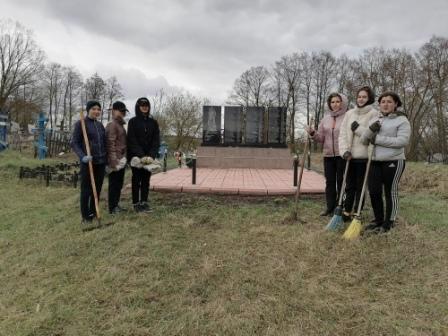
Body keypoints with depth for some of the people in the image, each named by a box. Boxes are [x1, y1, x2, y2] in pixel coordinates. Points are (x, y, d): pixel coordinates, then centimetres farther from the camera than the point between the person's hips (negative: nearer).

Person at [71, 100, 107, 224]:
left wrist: (107, 161, 15)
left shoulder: (100, 125, 13)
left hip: (100, 162, 6)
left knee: (97, 189, 11)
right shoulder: (80, 123, -5)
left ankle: (93, 212, 24)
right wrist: (82, 156, -23)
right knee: (86, 190, 3)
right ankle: (85, 216, 13)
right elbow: (74, 143, -8)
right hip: (88, 162, -5)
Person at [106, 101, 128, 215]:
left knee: (119, 184, 14)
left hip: (122, 159, 9)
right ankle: (112, 208, 6)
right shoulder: (112, 125, -11)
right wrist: (113, 161, -21)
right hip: (116, 160, -9)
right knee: (114, 184, -2)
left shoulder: (121, 125, 18)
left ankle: (116, 205, 25)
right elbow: (111, 144, -18)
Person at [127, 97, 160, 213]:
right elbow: (132, 141, -9)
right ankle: (136, 203, 11)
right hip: (135, 156, -2)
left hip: (149, 157, 3)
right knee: (136, 179, 4)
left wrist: (151, 155, -14)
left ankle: (144, 202, 15)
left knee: (146, 180, 7)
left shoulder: (153, 122, 5)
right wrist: (141, 156, -19)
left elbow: (156, 140, 0)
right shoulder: (133, 122, -3)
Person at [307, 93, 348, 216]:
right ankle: (330, 207, 21)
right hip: (328, 155, 5)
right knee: (329, 182, 11)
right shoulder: (326, 118, 11)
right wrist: (313, 133, -8)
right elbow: (320, 138, 11)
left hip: (342, 155, -5)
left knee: (341, 182, 2)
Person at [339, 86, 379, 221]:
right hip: (350, 156, 4)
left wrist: (358, 128, -15)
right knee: (349, 186, 11)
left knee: (360, 187, 4)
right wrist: (345, 150, -8)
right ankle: (346, 212, 20)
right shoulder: (349, 113, 11)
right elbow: (342, 134, 4)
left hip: (363, 156, -4)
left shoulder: (374, 114, -3)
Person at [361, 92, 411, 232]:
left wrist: (377, 139, -14)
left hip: (393, 161, -5)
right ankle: (378, 220, 22)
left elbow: (402, 141, -17)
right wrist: (370, 131, -13)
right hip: (375, 162, 6)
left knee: (390, 192, 1)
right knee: (374, 192, 7)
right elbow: (364, 140, 9)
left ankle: (388, 223, 13)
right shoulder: (374, 120, 14)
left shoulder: (402, 120, -4)